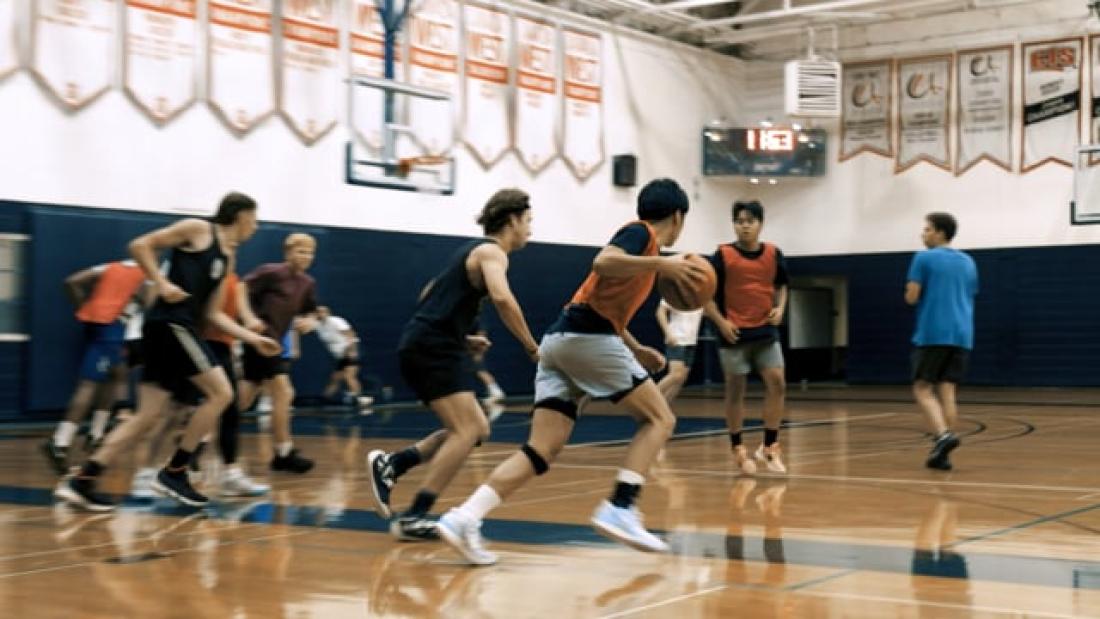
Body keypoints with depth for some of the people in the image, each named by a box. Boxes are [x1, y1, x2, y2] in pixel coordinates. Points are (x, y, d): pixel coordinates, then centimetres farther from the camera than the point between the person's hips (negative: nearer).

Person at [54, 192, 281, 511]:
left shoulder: (228, 257, 22)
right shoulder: (198, 229, 0)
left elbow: (213, 313, 22)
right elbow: (139, 246, -4)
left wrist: (253, 338, 18)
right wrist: (162, 284, -13)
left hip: (177, 327, 9)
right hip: (170, 323, -9)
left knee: (147, 416, 3)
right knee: (221, 393, -8)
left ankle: (81, 481, 2)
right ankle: (174, 472, -3)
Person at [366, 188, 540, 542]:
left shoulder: (474, 250, 22)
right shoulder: (491, 251, -8)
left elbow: (432, 296, 29)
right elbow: (502, 298, -29)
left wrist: (461, 337, 22)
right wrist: (532, 348, -21)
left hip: (429, 347, 10)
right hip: (432, 348, -10)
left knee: (477, 430, 11)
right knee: (467, 431, -15)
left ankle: (390, 465, 9)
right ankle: (413, 518, -16)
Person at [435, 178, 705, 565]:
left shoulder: (639, 239, 29)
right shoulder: (641, 233, 1)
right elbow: (603, 262, -21)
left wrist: (636, 351, 33)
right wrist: (661, 264, -20)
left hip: (561, 340, 9)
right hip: (587, 336, -9)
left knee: (543, 448, -1)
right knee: (659, 418, 2)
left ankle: (464, 518, -14)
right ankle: (619, 509, -12)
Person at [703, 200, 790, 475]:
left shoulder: (773, 254, 3)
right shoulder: (723, 255, -7)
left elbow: (781, 286, 19)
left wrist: (780, 308, 0)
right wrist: (720, 322, -13)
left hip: (766, 331, 3)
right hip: (734, 333, -3)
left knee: (777, 383, -8)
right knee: (735, 389, 4)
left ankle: (769, 446, 4)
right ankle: (737, 449, 17)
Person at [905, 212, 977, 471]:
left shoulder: (924, 258, -3)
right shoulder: (968, 262, 16)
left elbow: (911, 297, -8)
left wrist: (912, 293, 14)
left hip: (932, 334, -5)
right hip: (961, 335, 5)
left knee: (923, 389, 1)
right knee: (947, 392, 5)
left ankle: (944, 435, -21)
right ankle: (941, 453, 0)